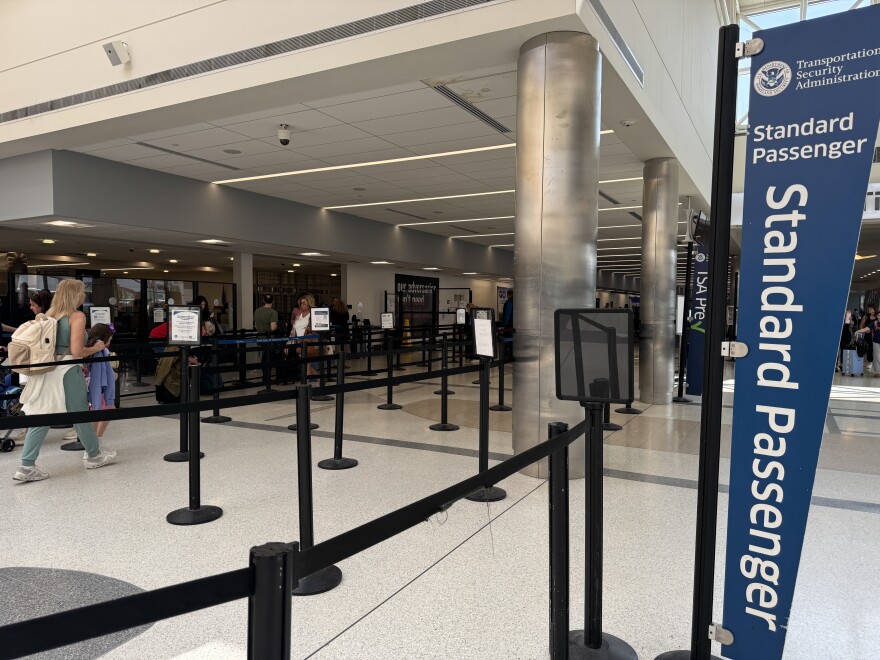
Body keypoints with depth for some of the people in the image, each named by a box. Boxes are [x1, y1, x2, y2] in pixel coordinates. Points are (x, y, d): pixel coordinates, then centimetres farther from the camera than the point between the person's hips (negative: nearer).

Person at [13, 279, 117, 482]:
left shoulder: (49, 314, 10)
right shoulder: (77, 316, -11)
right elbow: (76, 352, -17)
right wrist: (96, 348, -2)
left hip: (47, 371, 7)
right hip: (67, 372, -6)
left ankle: (27, 467, 7)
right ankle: (94, 456, 25)